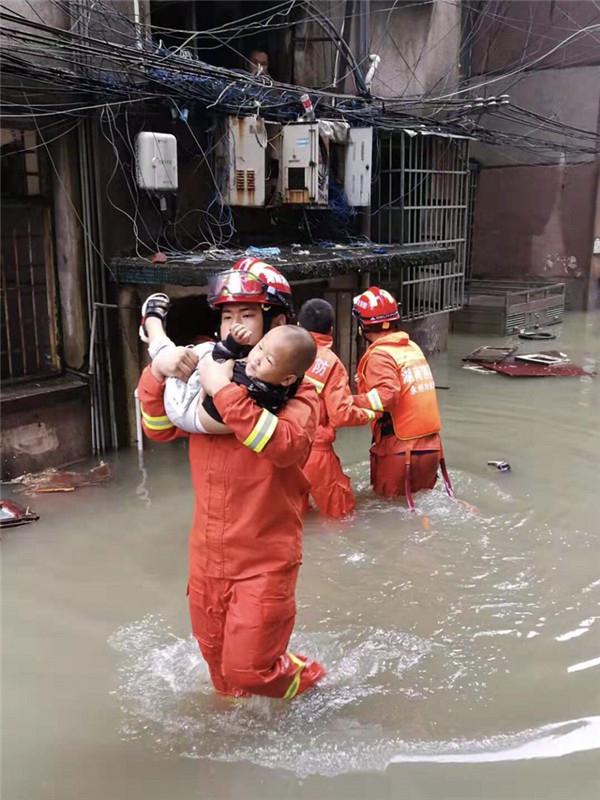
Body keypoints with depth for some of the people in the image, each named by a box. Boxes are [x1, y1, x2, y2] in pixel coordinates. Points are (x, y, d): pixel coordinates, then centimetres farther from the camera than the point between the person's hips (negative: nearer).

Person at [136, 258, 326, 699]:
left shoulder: (297, 387, -14)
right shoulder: (212, 373, 2)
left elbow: (285, 445, -33)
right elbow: (160, 429, 6)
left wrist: (226, 391, -32)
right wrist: (157, 374, -12)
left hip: (264, 559, -5)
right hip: (207, 554, 6)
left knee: (248, 670, 2)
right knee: (217, 657, 23)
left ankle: (306, 678, 34)